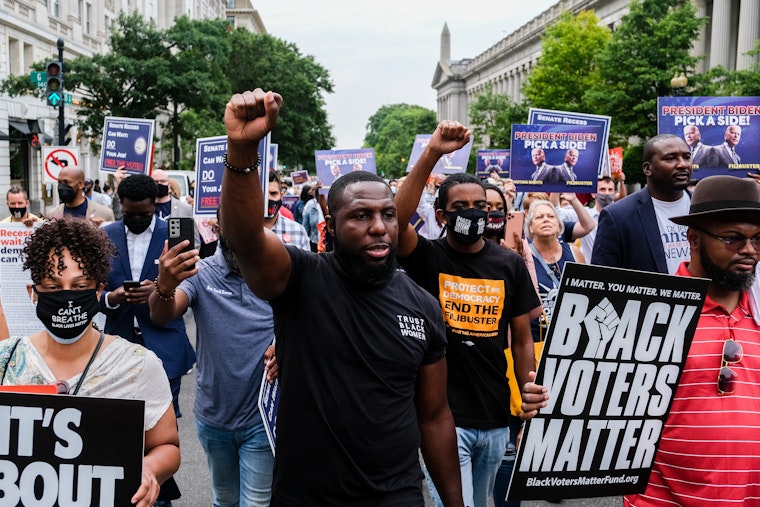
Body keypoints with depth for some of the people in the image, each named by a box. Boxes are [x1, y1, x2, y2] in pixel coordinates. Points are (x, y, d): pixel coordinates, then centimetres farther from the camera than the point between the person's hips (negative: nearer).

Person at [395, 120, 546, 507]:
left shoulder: (509, 264, 3)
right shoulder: (428, 258, -6)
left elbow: (522, 339, 7)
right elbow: (396, 221, -27)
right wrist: (432, 154, -33)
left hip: (496, 419, 4)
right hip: (443, 416, -4)